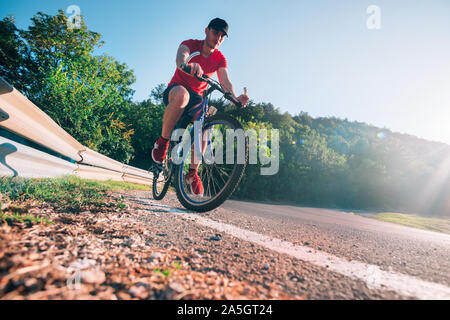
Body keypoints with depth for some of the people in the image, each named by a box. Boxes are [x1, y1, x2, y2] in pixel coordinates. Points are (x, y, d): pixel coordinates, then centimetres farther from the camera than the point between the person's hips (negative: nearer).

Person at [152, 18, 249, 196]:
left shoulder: (220, 59, 1)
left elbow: (226, 82, -15)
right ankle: (162, 141, -25)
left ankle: (193, 172, -16)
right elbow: (180, 58, -31)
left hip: (196, 97, 3)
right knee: (182, 94, -41)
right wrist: (189, 65, -57)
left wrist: (235, 98, -37)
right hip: (174, 90, -3)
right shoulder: (190, 44, -7)